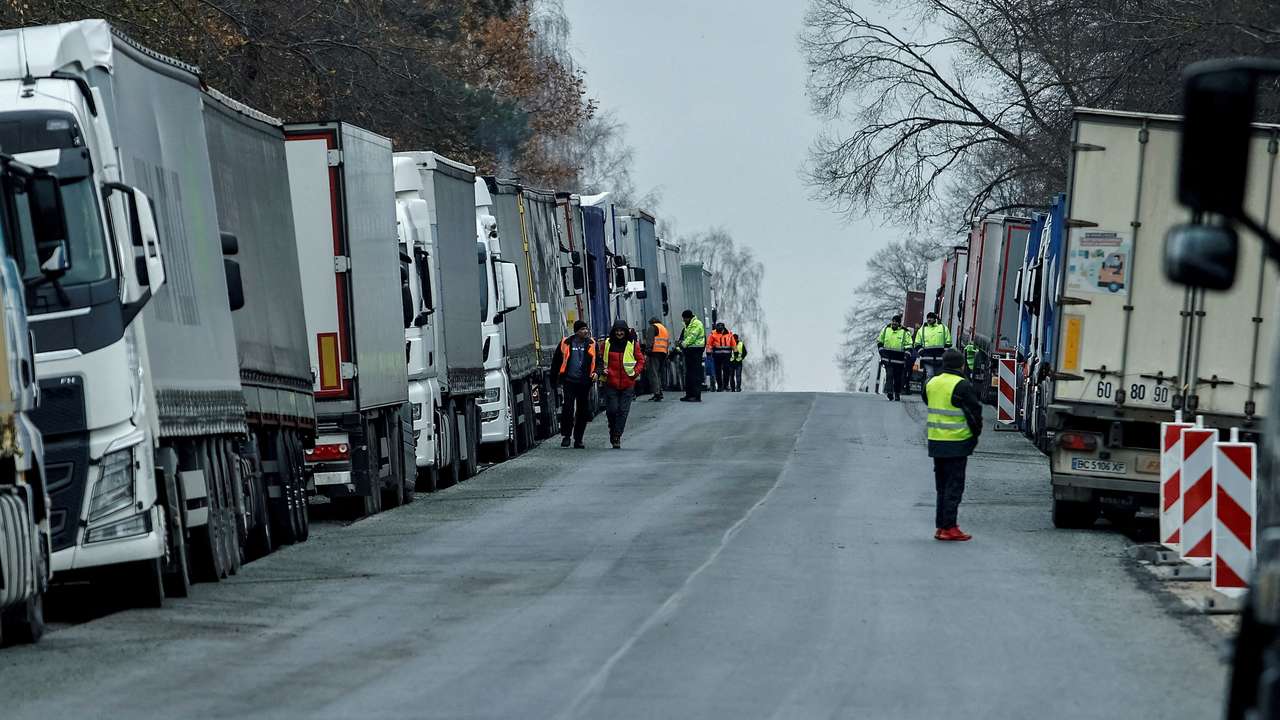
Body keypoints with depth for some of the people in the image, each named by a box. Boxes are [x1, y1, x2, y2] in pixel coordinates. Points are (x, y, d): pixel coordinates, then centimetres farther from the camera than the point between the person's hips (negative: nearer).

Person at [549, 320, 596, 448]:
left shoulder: (591, 344, 5)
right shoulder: (566, 343, 2)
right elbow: (556, 361, 11)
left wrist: (595, 372, -8)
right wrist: (558, 379, 11)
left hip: (585, 382, 2)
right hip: (569, 381, -2)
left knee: (583, 411, 5)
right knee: (568, 408, -12)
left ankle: (578, 439, 15)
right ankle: (566, 436, 0)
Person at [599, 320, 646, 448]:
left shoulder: (633, 344, 1)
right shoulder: (607, 343, 4)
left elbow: (640, 360, 8)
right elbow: (601, 359, 16)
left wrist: (635, 372, -5)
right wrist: (602, 370, -1)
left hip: (627, 384, 0)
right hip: (611, 383, 0)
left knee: (623, 411, -2)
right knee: (611, 410, -2)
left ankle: (617, 436, 5)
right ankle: (613, 431, 22)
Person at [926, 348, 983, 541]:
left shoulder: (932, 383, 8)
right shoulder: (963, 386, -14)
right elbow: (974, 413, -12)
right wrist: (975, 434, 5)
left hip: (935, 442, 7)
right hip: (956, 444, -6)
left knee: (941, 486, 15)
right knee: (954, 486, -1)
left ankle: (940, 525, 17)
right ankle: (949, 527, -3)